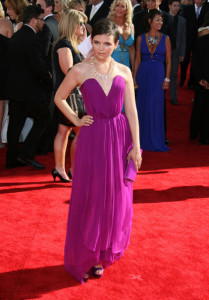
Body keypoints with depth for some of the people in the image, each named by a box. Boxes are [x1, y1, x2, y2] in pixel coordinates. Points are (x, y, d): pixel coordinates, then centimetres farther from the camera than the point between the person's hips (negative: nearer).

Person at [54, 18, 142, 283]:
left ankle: (103, 254, 25)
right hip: (92, 139, -2)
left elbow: (131, 111, 3)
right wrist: (76, 120, 3)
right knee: (89, 199, 4)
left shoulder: (124, 72, 3)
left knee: (116, 198, 8)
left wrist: (136, 146, 0)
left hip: (120, 137, 3)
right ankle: (83, 258, 19)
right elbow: (59, 98, 9)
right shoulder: (79, 71, -4)